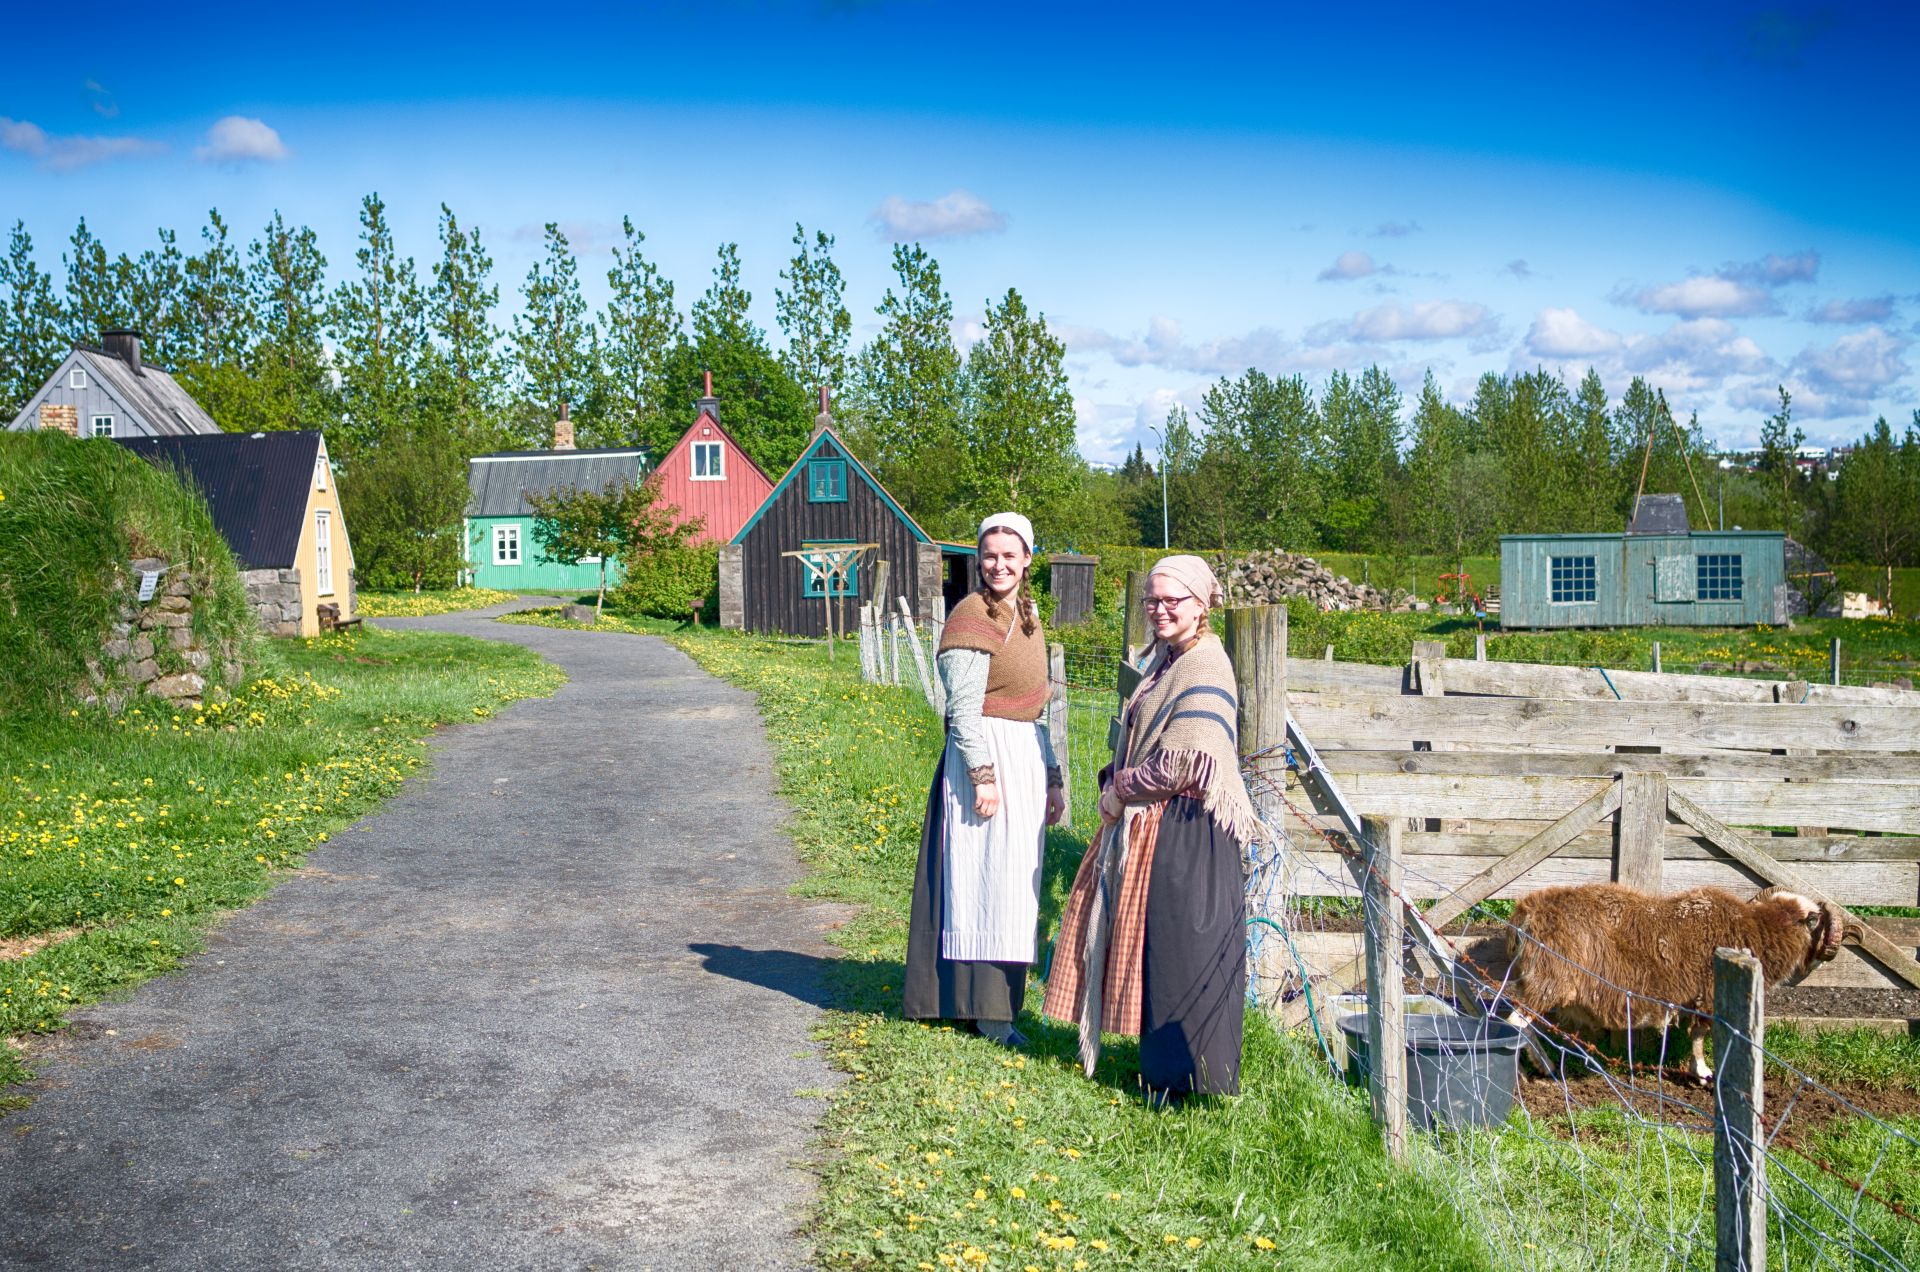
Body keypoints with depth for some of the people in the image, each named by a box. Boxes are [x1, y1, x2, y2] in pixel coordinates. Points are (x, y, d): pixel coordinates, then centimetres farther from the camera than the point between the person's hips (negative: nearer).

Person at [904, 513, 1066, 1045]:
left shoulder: (1027, 616, 15)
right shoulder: (972, 616, -11)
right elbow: (964, 707, -17)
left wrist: (1052, 778, 18)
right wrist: (983, 775, -21)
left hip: (1028, 759, 9)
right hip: (986, 758, -9)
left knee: (1014, 881, 14)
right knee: (985, 879, -4)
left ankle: (1001, 997, 24)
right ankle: (987, 1011, 3)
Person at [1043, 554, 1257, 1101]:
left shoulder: (1204, 669, -16)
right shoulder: (1163, 661, 14)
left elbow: (1184, 762, -22)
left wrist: (1122, 790, -11)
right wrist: (1114, 784, 5)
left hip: (1185, 830, -10)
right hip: (1146, 822, 10)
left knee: (1176, 945, -2)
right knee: (1146, 938, 14)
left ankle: (1181, 1076, 9)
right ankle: (1160, 1060, 26)